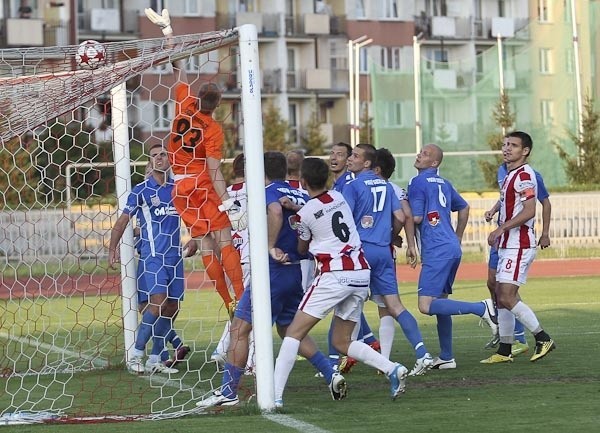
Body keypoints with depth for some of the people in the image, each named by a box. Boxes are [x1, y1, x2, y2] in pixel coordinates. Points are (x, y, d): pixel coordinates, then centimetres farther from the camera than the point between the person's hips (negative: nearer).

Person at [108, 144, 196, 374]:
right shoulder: (141, 190, -1)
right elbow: (123, 220, 0)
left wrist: (193, 240, 5)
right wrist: (113, 248, -10)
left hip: (174, 255, 5)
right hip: (151, 256, -5)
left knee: (171, 308, 4)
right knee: (157, 302, -19)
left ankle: (155, 360, 11)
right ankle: (136, 354, -10)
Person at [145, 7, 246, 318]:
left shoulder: (185, 107, -1)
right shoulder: (213, 129, -12)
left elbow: (178, 70, 8)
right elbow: (214, 172, -18)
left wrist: (166, 30, 17)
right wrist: (230, 205, -19)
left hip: (181, 189, 5)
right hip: (203, 188, -5)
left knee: (205, 247, 3)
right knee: (224, 243, -6)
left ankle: (230, 304, 2)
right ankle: (242, 298, -16)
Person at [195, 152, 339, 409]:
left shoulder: (270, 191, -8)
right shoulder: (299, 195, 14)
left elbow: (275, 211, -29)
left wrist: (271, 247, -24)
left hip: (273, 269, -8)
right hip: (296, 271, 8)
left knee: (239, 329, -2)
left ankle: (228, 392, -4)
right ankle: (332, 375, 10)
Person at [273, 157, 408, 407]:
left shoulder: (305, 213, -4)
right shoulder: (339, 197, 11)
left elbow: (302, 249, 12)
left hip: (335, 274, -7)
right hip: (362, 272, 7)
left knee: (294, 333, -4)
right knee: (342, 342, 16)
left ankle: (275, 395, -14)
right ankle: (392, 369, -3)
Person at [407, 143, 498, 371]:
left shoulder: (418, 182, -6)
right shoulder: (444, 183, 19)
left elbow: (416, 217, -14)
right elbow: (464, 208, 30)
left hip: (436, 251, -9)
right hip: (452, 249, 9)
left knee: (426, 306, -14)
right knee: (440, 302, 15)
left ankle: (482, 308, -18)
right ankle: (446, 358, 17)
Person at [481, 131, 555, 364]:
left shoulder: (524, 175, -14)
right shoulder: (510, 175, 17)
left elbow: (529, 211, -23)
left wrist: (500, 229, -22)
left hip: (519, 245, -10)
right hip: (508, 245, 10)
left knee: (507, 298, -14)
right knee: (502, 297, 10)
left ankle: (543, 339, -4)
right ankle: (505, 350, 15)